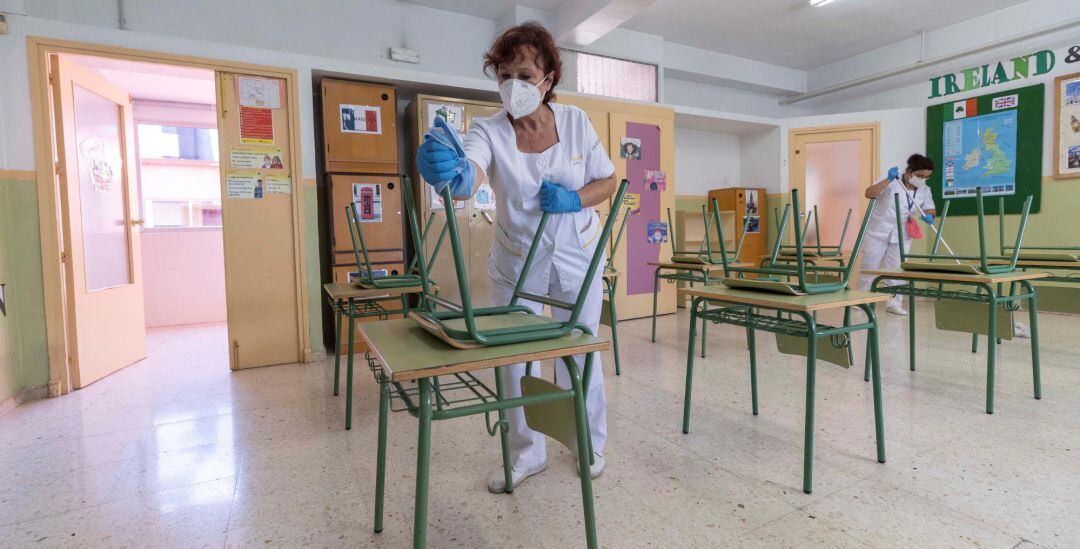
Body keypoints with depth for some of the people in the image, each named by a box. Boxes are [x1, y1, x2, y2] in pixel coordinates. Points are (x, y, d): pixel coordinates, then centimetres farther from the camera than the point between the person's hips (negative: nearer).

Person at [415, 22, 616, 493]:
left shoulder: (576, 122, -7)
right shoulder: (489, 131, -14)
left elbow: (608, 181, 1)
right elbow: (471, 175, -37)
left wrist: (574, 200, -19)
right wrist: (450, 173, -60)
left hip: (577, 259, 1)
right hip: (516, 263, 0)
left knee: (580, 354, 11)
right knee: (515, 359, 7)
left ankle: (590, 445, 37)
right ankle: (526, 454, 31)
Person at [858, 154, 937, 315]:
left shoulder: (925, 190, 1)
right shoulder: (892, 183, -16)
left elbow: (930, 208, 4)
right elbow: (869, 194, -28)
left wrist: (929, 216, -20)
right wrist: (888, 180, -39)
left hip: (902, 235, 4)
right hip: (878, 232, -4)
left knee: (896, 269, 3)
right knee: (869, 267, 3)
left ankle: (894, 303, 11)